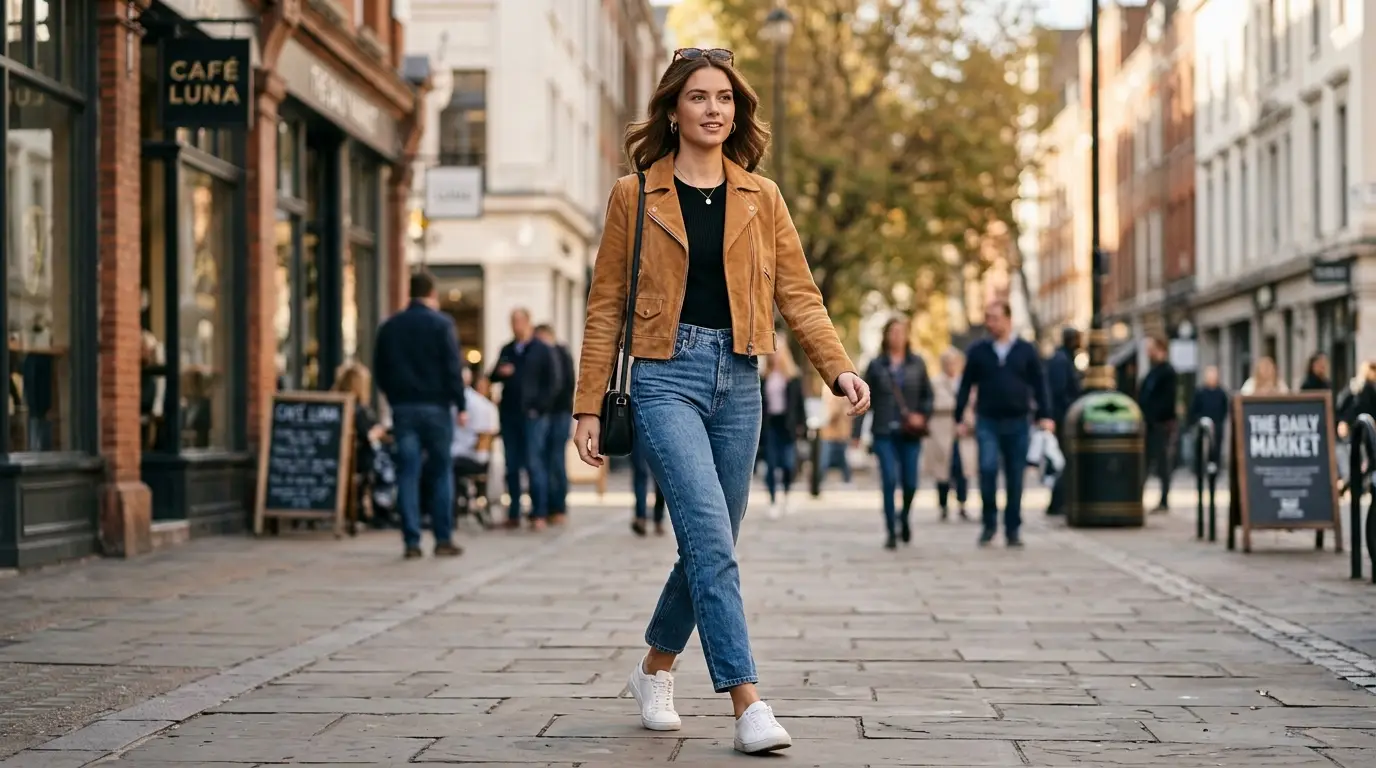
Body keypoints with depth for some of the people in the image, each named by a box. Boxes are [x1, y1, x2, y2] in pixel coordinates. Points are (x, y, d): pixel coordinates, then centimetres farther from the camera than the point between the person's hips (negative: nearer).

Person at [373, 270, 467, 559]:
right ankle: (443, 540, 3)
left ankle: (411, 541, 0)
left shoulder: (390, 326, 9)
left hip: (402, 407, 3)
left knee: (407, 473, 3)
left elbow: (380, 370, 12)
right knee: (440, 473, 4)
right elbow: (453, 368, -9)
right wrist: (460, 405, -6)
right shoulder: (441, 324, -5)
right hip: (435, 406, -3)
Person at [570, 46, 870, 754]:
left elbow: (797, 292, 7)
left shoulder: (760, 196, 11)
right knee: (710, 537, -17)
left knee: (710, 542, 9)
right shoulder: (636, 195, 3)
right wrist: (589, 407, 0)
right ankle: (747, 703, -17)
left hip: (738, 380, 4)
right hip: (667, 375, -4)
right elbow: (606, 305, 4)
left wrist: (839, 368, -9)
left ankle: (654, 667, 32)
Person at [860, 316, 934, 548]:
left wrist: (923, 415, -8)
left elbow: (928, 395, 11)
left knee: (910, 483, 1)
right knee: (889, 480, -10)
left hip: (910, 433, 1)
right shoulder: (876, 365, 4)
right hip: (884, 433, -1)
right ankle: (891, 532, -1)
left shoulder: (917, 364, 6)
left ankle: (904, 518, 32)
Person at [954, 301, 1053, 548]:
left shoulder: (1026, 351, 6)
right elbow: (966, 386, 10)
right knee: (987, 468, -16)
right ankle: (989, 524, -3)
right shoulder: (977, 351, 7)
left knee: (1015, 478, 4)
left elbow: (1039, 384, 8)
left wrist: (1044, 415, 0)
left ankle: (1013, 529, 14)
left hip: (1017, 423, 0)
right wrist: (959, 418, 5)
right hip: (987, 421, 0)